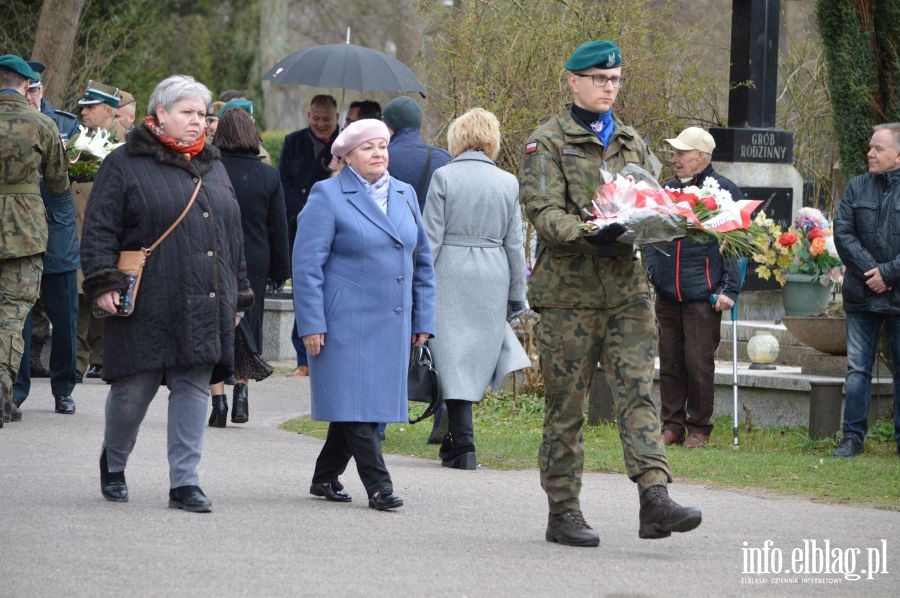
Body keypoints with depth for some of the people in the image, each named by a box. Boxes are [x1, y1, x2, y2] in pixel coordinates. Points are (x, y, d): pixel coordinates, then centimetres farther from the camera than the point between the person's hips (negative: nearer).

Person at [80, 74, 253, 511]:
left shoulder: (213, 168, 17)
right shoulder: (125, 165, -1)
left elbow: (231, 236, 22)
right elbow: (99, 229, -5)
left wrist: (238, 293, 19)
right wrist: (103, 282, -15)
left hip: (204, 307, 5)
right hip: (147, 307, -5)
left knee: (194, 388, 0)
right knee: (133, 389, 1)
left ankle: (184, 482, 3)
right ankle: (113, 464, 26)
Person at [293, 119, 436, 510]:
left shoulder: (405, 195, 14)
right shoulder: (328, 196, -4)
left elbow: (422, 261, 19)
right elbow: (307, 263, -8)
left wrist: (423, 319, 13)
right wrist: (311, 324, -13)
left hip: (392, 325, 6)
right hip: (345, 323, -6)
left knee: (373, 402, 8)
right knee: (355, 402, -9)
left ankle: (326, 478, 20)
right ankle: (377, 485, -8)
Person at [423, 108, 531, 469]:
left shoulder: (444, 177, -5)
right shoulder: (508, 183, 5)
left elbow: (431, 238, -6)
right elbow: (514, 245, 8)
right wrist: (517, 296, 16)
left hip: (450, 276, -3)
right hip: (493, 277, 3)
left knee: (454, 360, 0)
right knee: (476, 356, 13)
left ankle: (463, 445, -5)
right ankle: (456, 438, 17)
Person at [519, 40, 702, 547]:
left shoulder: (633, 143, 18)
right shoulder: (548, 143, 0)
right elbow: (543, 213, -11)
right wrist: (589, 235, -27)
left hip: (628, 287, 4)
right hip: (569, 290, -4)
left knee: (638, 389, -8)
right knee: (566, 404, 2)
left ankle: (655, 496, -17)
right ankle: (563, 512, 8)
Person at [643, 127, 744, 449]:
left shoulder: (724, 191, -3)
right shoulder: (667, 190, 14)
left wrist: (729, 290, -11)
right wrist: (652, 271, 10)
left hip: (702, 296, -6)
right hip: (667, 294, 6)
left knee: (698, 363, -3)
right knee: (669, 361, 7)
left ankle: (699, 428, 7)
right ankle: (672, 425, 14)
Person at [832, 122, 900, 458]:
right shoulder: (857, 188, 7)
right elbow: (843, 233, 0)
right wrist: (869, 270, -11)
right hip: (861, 296, 2)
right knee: (857, 369, 4)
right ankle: (852, 436, 8)